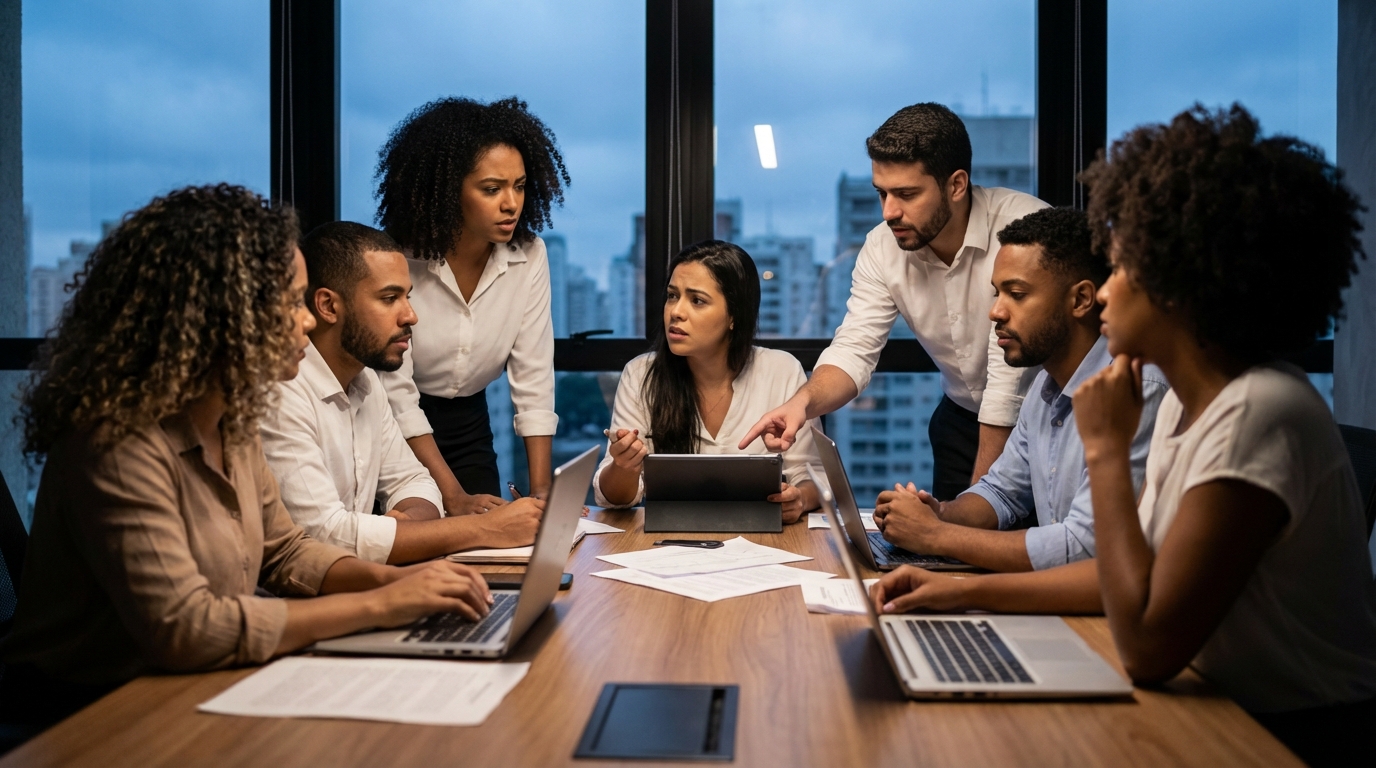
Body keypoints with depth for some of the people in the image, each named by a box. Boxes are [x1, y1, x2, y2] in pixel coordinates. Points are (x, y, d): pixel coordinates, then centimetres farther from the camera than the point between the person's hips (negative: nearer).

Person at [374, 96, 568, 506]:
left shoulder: (528, 256, -11)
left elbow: (533, 380, -10)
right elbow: (395, 391, -22)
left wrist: (542, 492, -18)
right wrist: (454, 497, -26)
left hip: (469, 428, 4)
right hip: (396, 432, -3)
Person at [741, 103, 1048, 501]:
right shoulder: (882, 248, -9)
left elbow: (1011, 375, -26)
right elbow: (854, 350, -11)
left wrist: (977, 498, -24)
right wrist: (802, 402, -33)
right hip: (963, 416, 4)